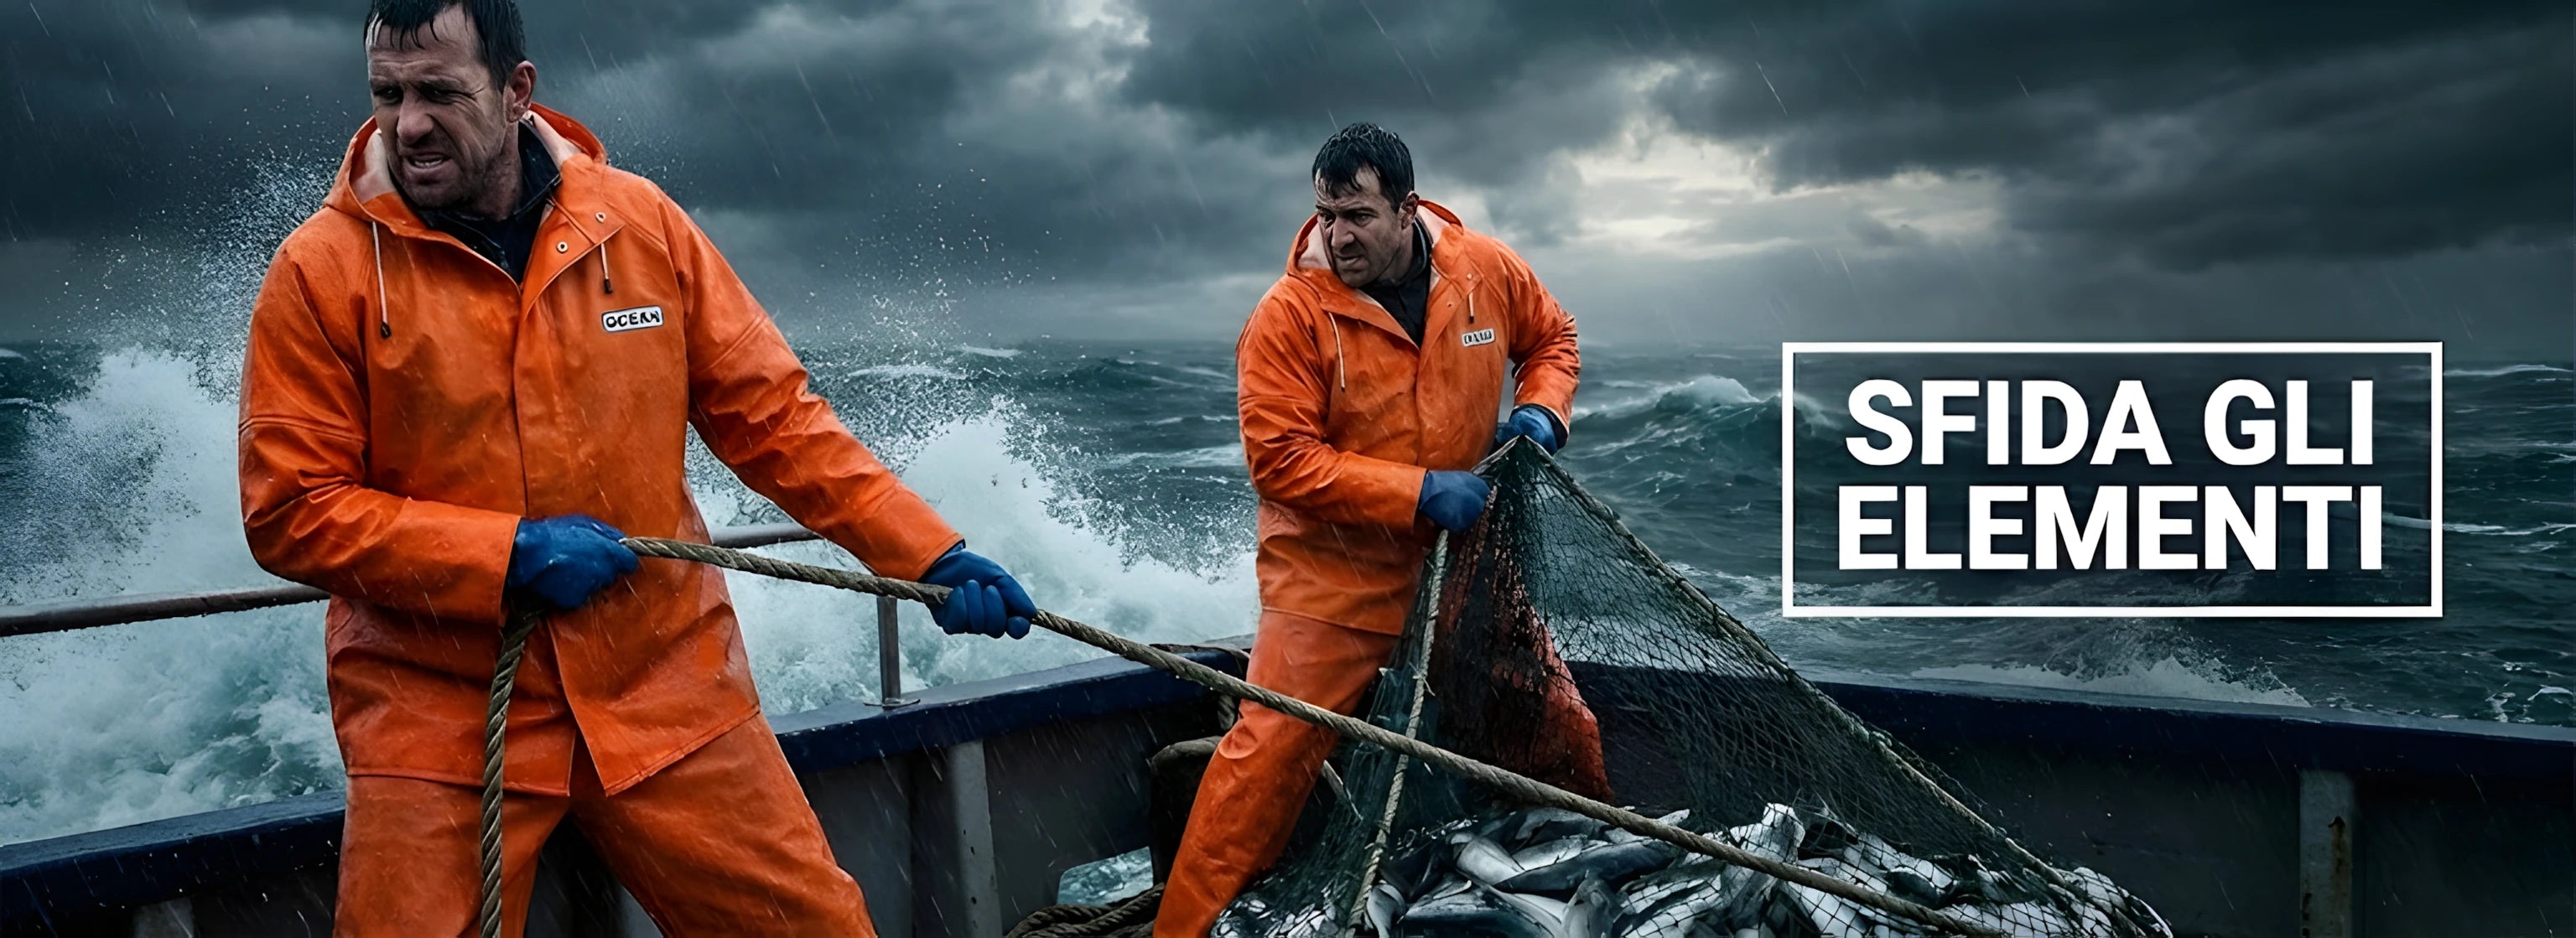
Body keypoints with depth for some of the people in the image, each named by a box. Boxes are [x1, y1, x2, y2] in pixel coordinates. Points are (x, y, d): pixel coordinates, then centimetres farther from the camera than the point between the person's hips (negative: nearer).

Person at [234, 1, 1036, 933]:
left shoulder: (641, 222, -1)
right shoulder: (323, 270, -6)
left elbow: (770, 416, 2)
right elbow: (290, 513, -6)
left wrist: (929, 552, -5)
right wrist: (508, 555, -18)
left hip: (666, 687, 2)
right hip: (441, 717, -1)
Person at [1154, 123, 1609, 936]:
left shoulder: (1487, 271, -6)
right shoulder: (1290, 313, -18)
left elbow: (1553, 336, 14)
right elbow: (1281, 461, -20)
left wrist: (1541, 409, -7)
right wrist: (1418, 493, -24)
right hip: (1333, 574, -4)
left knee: (1561, 725, 15)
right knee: (1270, 754, -8)